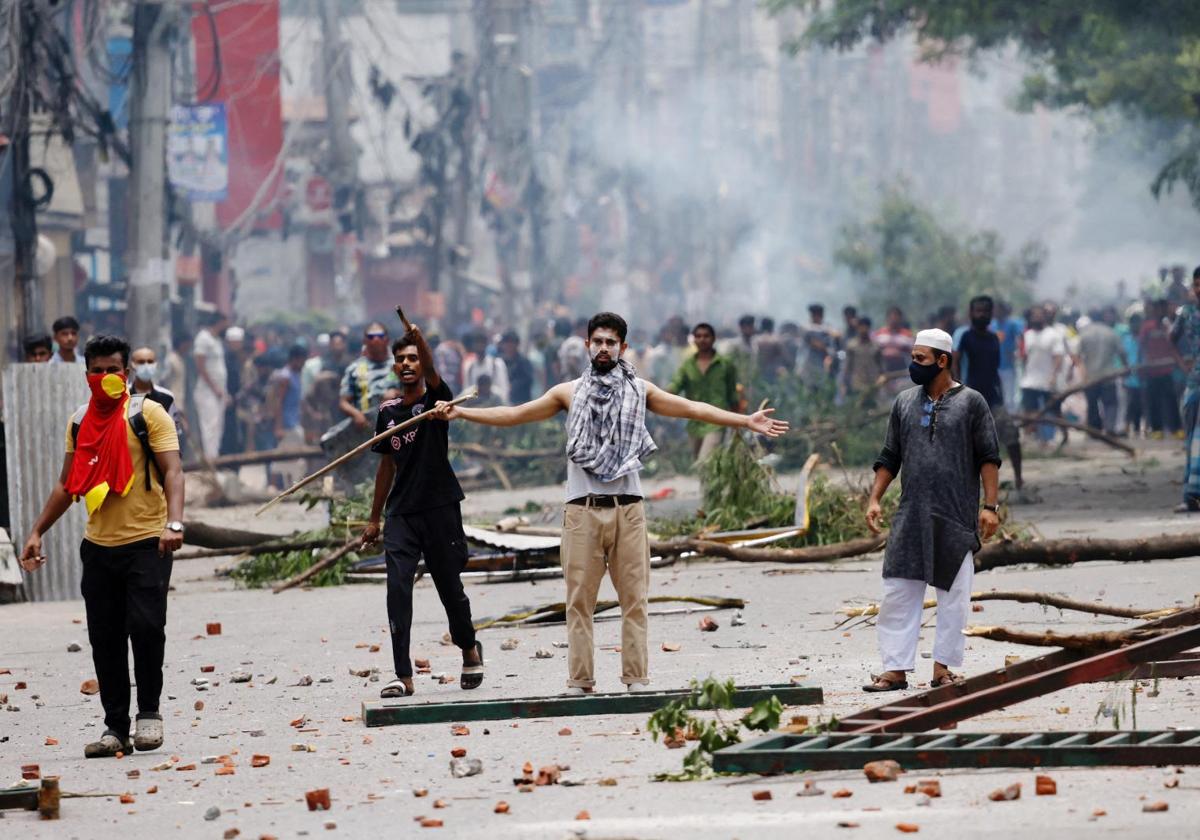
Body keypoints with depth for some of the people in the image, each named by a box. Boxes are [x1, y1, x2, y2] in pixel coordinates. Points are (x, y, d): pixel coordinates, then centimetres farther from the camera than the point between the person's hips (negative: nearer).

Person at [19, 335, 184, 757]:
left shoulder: (149, 414, -3)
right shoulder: (80, 422, 13)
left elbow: (172, 471, -11)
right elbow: (68, 484, 20)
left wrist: (174, 522, -26)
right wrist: (37, 532, 14)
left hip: (146, 544, -5)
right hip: (99, 546, 5)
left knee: (145, 625, -15)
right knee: (104, 639, 4)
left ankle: (149, 711, 3)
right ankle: (116, 729, 10)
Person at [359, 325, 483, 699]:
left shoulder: (436, 398, -1)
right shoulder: (389, 411, 11)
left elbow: (431, 372, -24)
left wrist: (420, 340, -45)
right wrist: (374, 518, 19)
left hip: (440, 508, -3)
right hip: (402, 513, 3)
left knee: (450, 588, 6)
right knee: (398, 588, -10)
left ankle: (470, 649, 34)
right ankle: (403, 676, -11)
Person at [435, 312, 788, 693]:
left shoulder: (640, 391, 11)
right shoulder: (570, 392, 11)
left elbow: (692, 409, 7)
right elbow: (516, 414, 12)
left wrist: (746, 421, 0)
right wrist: (460, 413, 6)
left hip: (627, 508, 0)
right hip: (583, 509, 0)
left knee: (634, 597, -1)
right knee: (579, 598, -1)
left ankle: (636, 677, 2)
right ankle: (579, 680, 0)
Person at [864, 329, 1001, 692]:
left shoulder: (971, 403, 0)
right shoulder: (904, 403, 11)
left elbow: (989, 457, -1)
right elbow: (889, 457, 16)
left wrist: (990, 505, -9)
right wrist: (875, 499, 6)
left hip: (956, 519, -3)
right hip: (910, 518, 3)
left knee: (953, 595, 1)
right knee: (898, 593, -1)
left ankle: (943, 667, 9)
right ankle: (896, 669, 1)